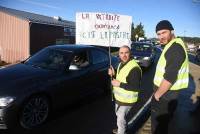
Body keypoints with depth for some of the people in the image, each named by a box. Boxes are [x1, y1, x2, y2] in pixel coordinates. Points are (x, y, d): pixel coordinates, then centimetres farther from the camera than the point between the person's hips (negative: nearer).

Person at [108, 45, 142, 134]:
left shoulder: (134, 68, -27)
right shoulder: (121, 64, 5)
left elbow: (136, 87, -29)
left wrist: (119, 84, -28)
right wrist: (113, 74, -3)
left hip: (126, 100, -10)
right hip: (119, 97, 10)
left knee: (121, 119, 6)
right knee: (119, 116, 27)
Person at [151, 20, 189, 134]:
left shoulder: (175, 48, -23)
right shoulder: (172, 46, 11)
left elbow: (170, 77, -29)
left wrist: (157, 94, -16)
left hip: (165, 97, -10)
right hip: (167, 93, 10)